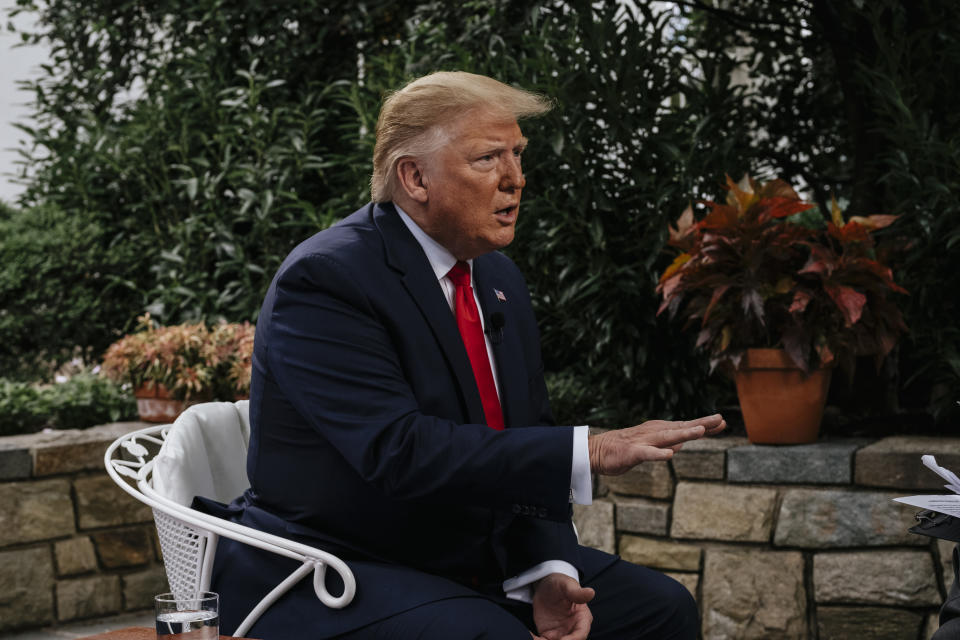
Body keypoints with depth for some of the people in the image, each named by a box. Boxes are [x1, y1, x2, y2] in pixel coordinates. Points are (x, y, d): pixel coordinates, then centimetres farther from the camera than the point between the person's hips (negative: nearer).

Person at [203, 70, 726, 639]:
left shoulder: (500, 280, 10)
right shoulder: (324, 279, -17)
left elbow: (526, 442, 8)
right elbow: (400, 450, -28)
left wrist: (549, 572, -10)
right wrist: (591, 451, -30)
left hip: (479, 564, 8)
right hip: (332, 578, -8)